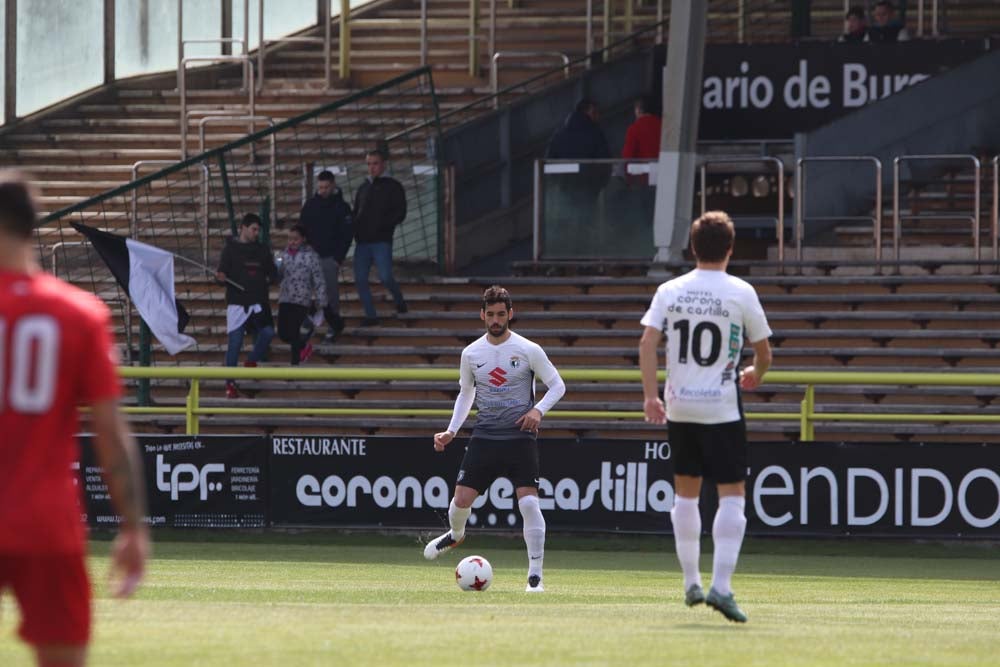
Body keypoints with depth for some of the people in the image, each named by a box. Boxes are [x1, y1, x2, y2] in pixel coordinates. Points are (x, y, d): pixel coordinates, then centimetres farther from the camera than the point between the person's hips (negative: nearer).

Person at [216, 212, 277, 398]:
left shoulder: (261, 250, 14)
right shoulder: (231, 249, 2)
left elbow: (273, 273, 22)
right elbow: (223, 272, -3)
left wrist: (267, 279, 5)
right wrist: (221, 277, -23)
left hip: (258, 300, 4)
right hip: (237, 300, -4)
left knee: (268, 332, -16)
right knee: (235, 341, -6)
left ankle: (252, 361, 11)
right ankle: (230, 383, 1)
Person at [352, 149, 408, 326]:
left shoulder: (392, 186, 4)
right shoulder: (363, 188, 19)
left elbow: (400, 214, -3)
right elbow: (355, 213, 23)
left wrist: (382, 224, -15)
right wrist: (355, 227, 2)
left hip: (382, 240, -5)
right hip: (362, 241, 5)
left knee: (385, 277, -14)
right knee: (360, 279, -3)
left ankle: (399, 301, 15)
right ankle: (370, 316, 5)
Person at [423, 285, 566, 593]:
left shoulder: (528, 350, -5)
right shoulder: (471, 354, 6)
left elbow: (558, 386, 2)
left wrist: (538, 410, -16)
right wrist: (451, 431, 10)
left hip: (520, 437, -3)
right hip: (484, 437, 3)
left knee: (529, 502, -15)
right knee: (461, 499, -2)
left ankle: (535, 575, -8)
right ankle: (455, 534, 36)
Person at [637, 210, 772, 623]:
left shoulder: (669, 292, 3)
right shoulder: (741, 293, -5)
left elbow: (647, 343, -6)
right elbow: (763, 352, 2)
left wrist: (650, 395, -5)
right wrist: (755, 375, 24)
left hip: (679, 406, 4)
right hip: (722, 407, -4)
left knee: (686, 493, 18)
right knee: (732, 495, -2)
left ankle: (691, 583, 24)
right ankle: (721, 586, -16)